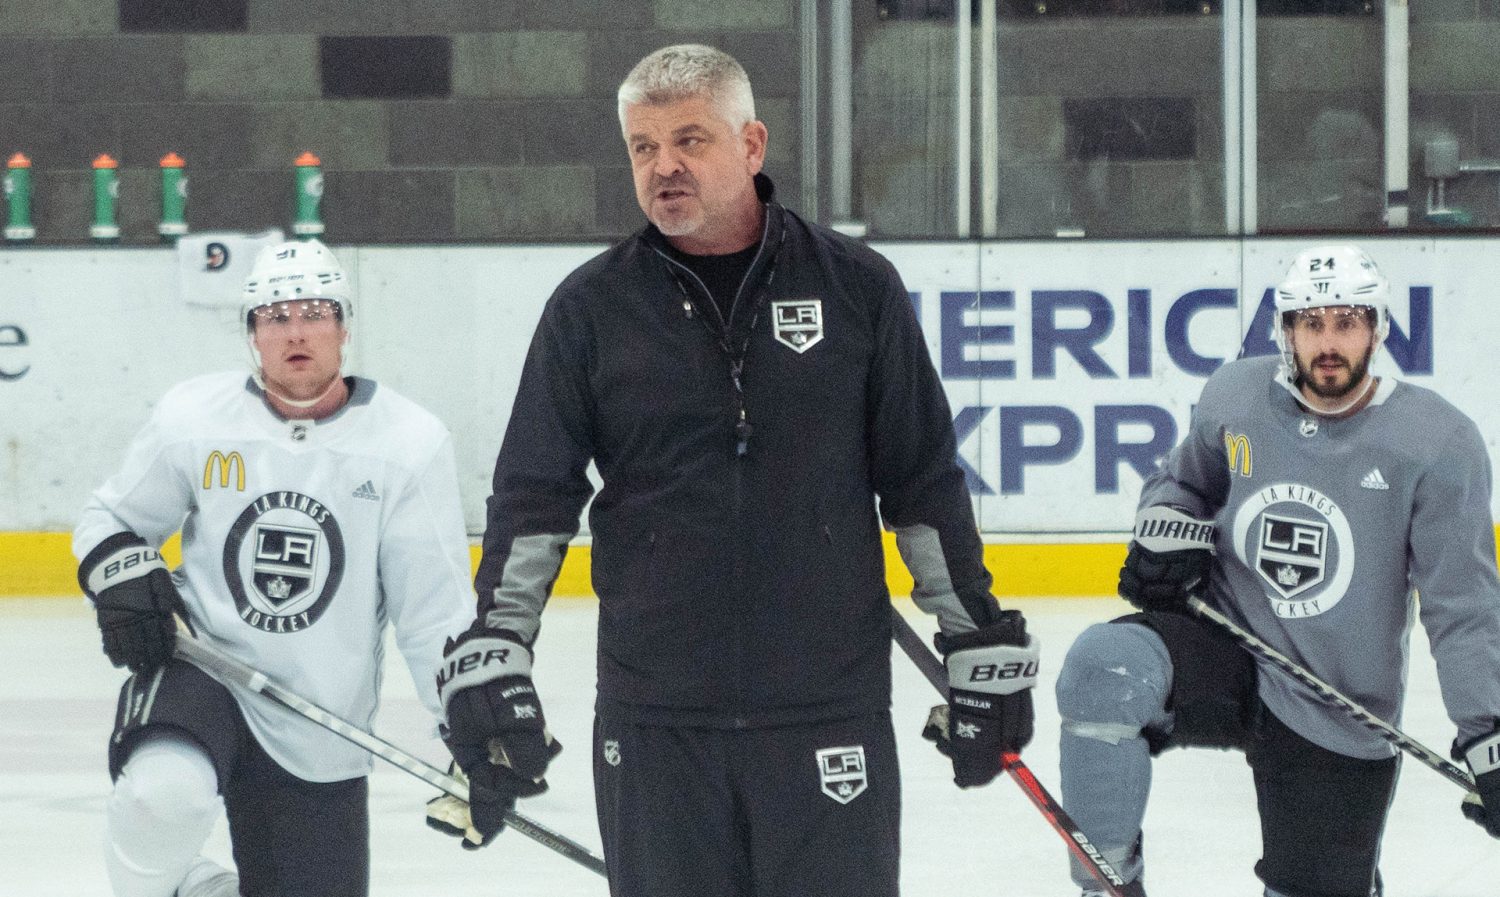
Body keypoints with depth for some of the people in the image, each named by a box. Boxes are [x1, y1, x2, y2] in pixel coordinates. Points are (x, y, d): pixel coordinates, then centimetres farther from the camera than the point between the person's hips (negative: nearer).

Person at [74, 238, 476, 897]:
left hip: (317, 742, 2)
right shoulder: (193, 417, -4)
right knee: (163, 792, -34)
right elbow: (110, 519, 12)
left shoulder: (409, 442, -6)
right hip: (197, 669, -1)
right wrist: (120, 577, -9)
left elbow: (433, 609, -3)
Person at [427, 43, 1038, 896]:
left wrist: (985, 644, 5)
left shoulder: (855, 287, 2)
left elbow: (925, 483, 6)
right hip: (654, 721, 1)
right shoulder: (593, 308, 4)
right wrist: (491, 650, -4)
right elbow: (532, 498, 6)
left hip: (831, 709, -1)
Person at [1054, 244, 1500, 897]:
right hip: (1221, 647, 1)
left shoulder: (1438, 442, -12)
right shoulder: (1235, 397, -3)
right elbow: (1181, 480, 19)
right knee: (1103, 669, -31)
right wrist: (1166, 527, -5)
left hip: (1336, 721, -1)